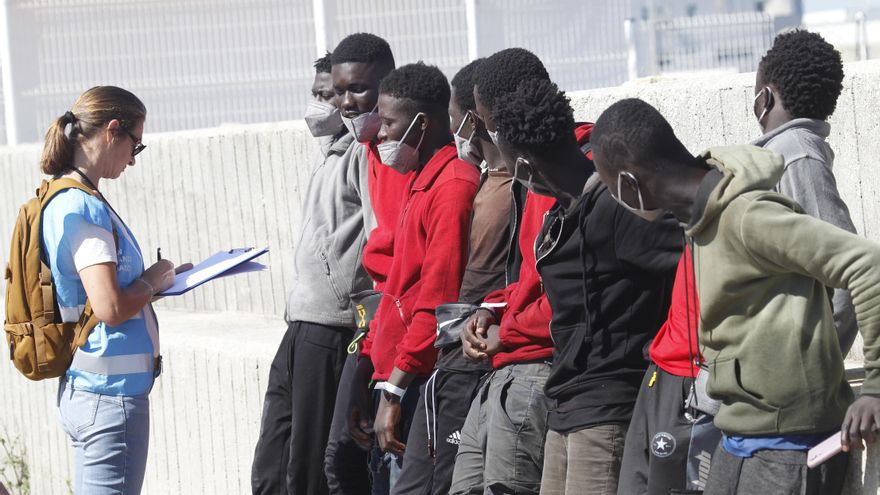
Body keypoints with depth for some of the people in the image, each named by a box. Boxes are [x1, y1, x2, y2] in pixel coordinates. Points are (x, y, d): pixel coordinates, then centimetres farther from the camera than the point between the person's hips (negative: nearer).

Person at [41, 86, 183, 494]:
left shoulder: (63, 200, 12)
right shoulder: (84, 208, -17)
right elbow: (111, 308, -23)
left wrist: (152, 282, 12)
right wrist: (152, 282, -6)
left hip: (80, 388, 10)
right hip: (111, 393, -10)